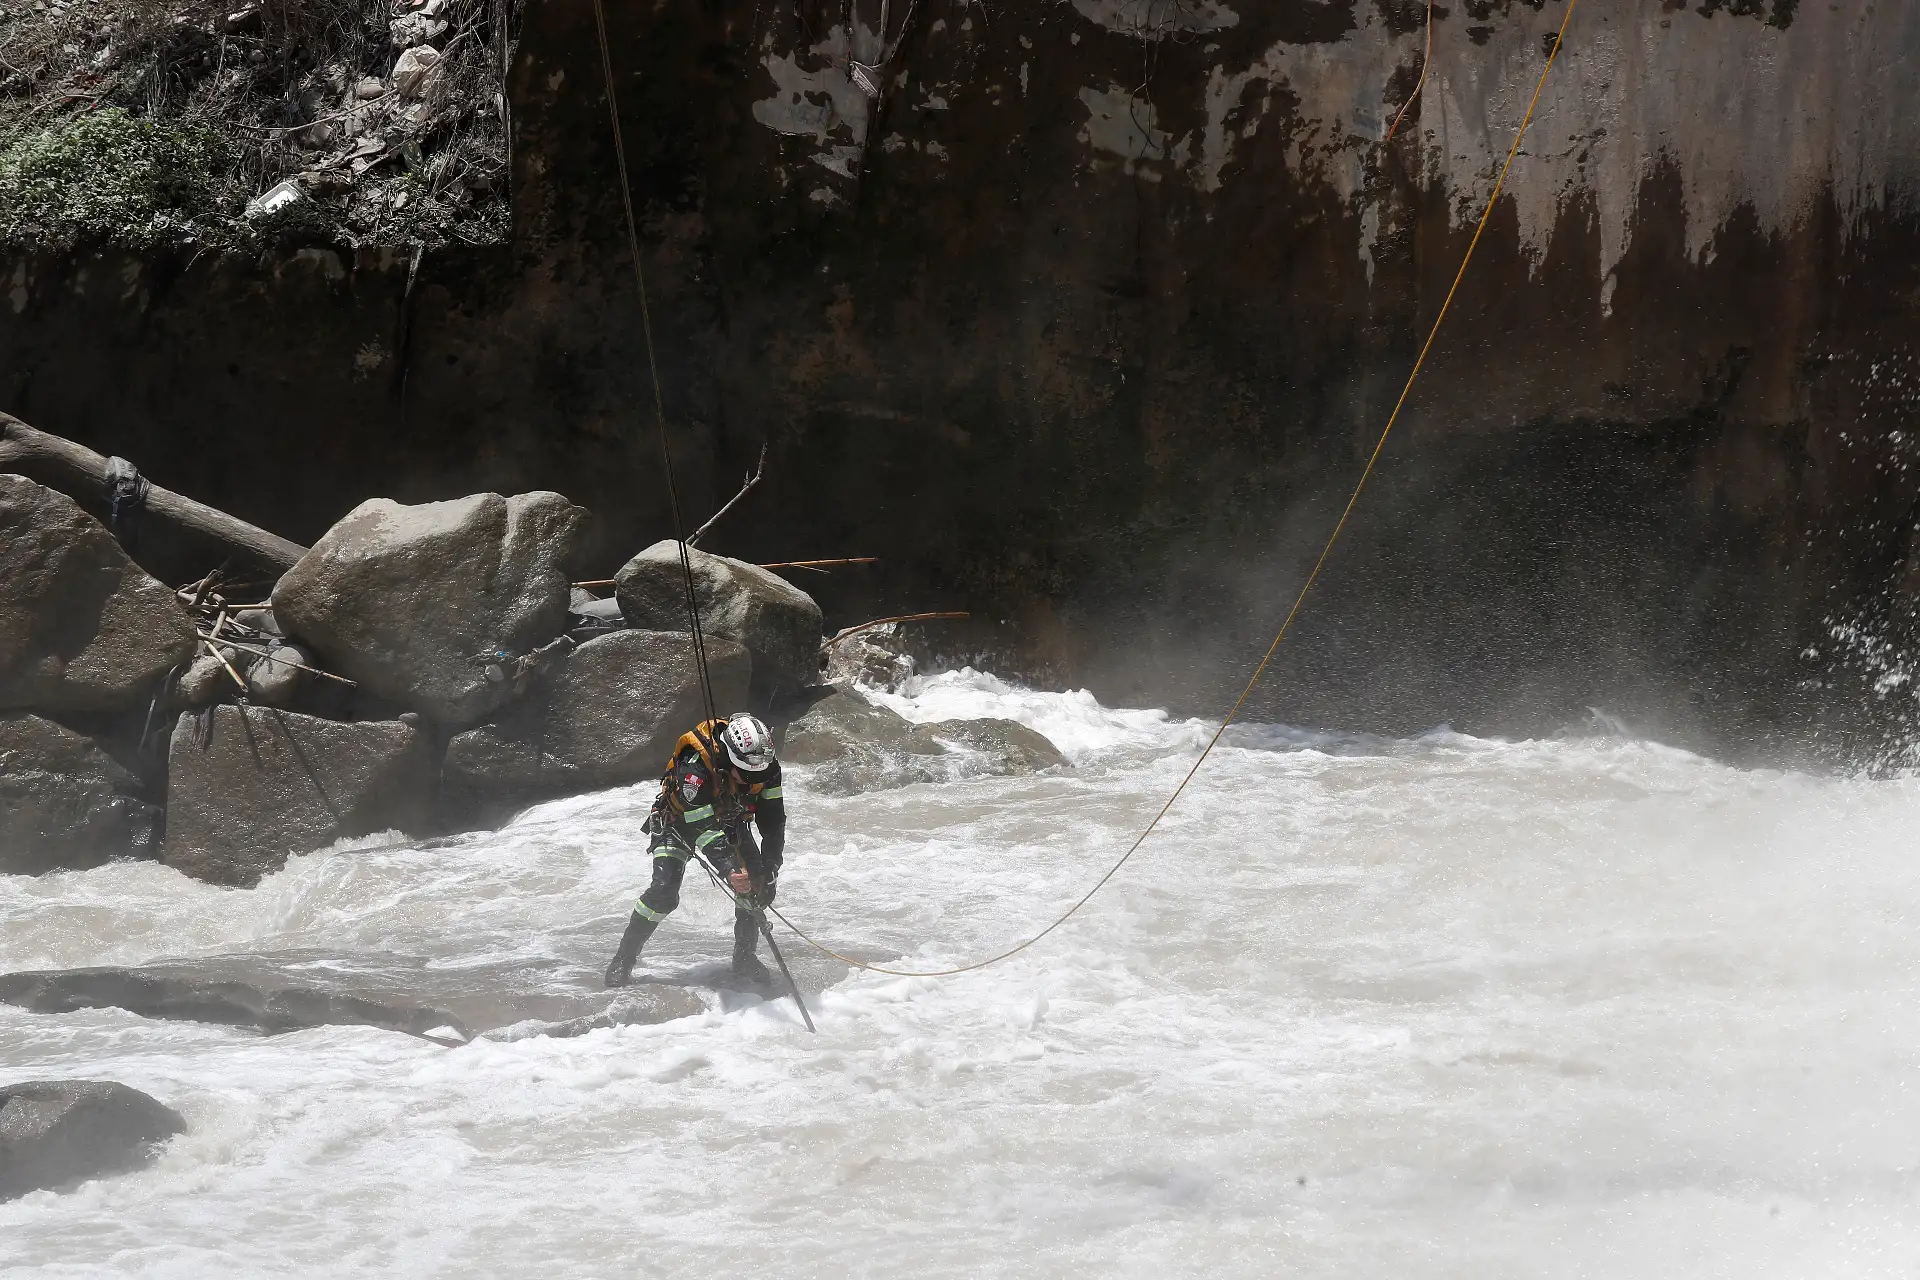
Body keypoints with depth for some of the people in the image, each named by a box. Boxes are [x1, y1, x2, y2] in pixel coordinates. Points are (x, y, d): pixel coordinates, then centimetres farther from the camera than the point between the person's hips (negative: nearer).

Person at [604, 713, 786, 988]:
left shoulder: (765, 768, -26)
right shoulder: (694, 766, -41)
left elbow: (773, 822, -18)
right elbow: (703, 828, -44)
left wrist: (769, 871, -27)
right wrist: (728, 869, -56)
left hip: (730, 821, 4)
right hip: (681, 822, -4)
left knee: (756, 881, -15)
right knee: (664, 891, -20)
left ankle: (745, 956, 3)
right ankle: (623, 959, -5)